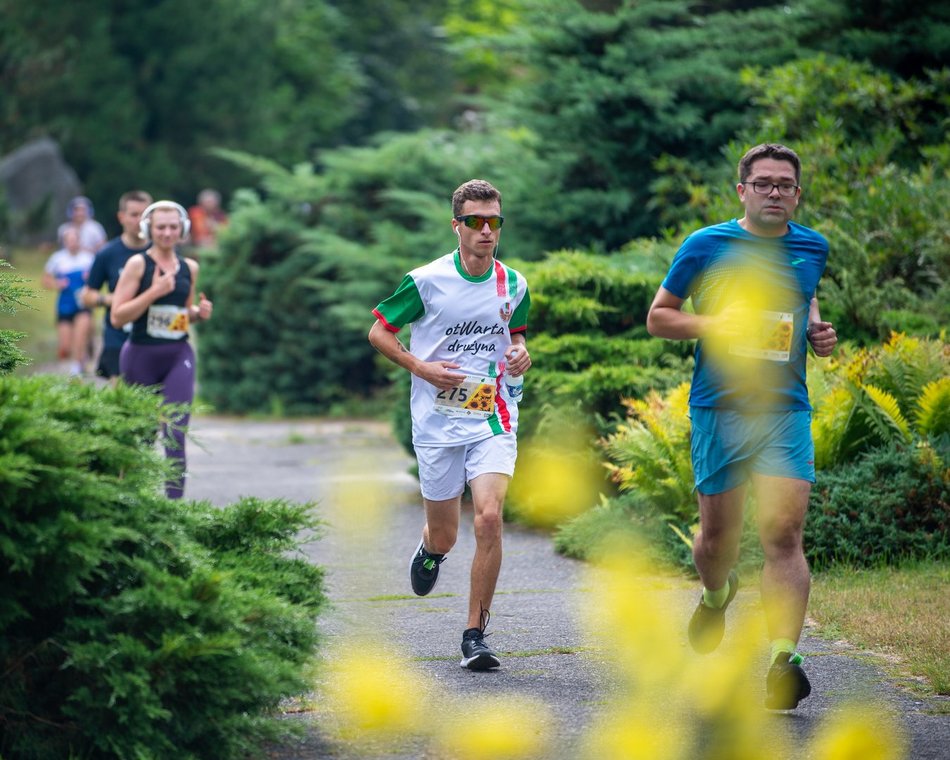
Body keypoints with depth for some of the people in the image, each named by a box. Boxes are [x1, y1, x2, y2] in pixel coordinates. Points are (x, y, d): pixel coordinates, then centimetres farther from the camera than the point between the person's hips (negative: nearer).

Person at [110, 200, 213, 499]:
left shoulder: (189, 268, 9)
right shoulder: (138, 264, -5)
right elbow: (117, 317, -10)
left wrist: (199, 313, 2)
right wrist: (154, 292, -18)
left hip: (178, 356, 2)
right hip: (141, 356, -2)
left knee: (176, 432, -13)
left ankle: (174, 499, -15)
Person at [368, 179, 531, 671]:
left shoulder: (513, 285, 4)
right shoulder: (426, 281, -7)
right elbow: (379, 331, 2)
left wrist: (519, 354, 0)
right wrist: (421, 368, -11)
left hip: (492, 418, 1)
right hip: (437, 423, -1)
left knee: (489, 518, -19)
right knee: (444, 537, 8)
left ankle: (475, 635, -10)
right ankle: (429, 549, 49)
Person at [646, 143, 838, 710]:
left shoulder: (813, 249, 10)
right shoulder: (707, 247, 0)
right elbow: (658, 317, 6)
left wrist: (818, 331, 8)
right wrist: (714, 325, -12)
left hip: (786, 409, 1)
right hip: (720, 408, -1)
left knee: (784, 532, -13)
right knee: (718, 535, 7)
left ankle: (783, 662, -18)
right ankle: (716, 596, 43)